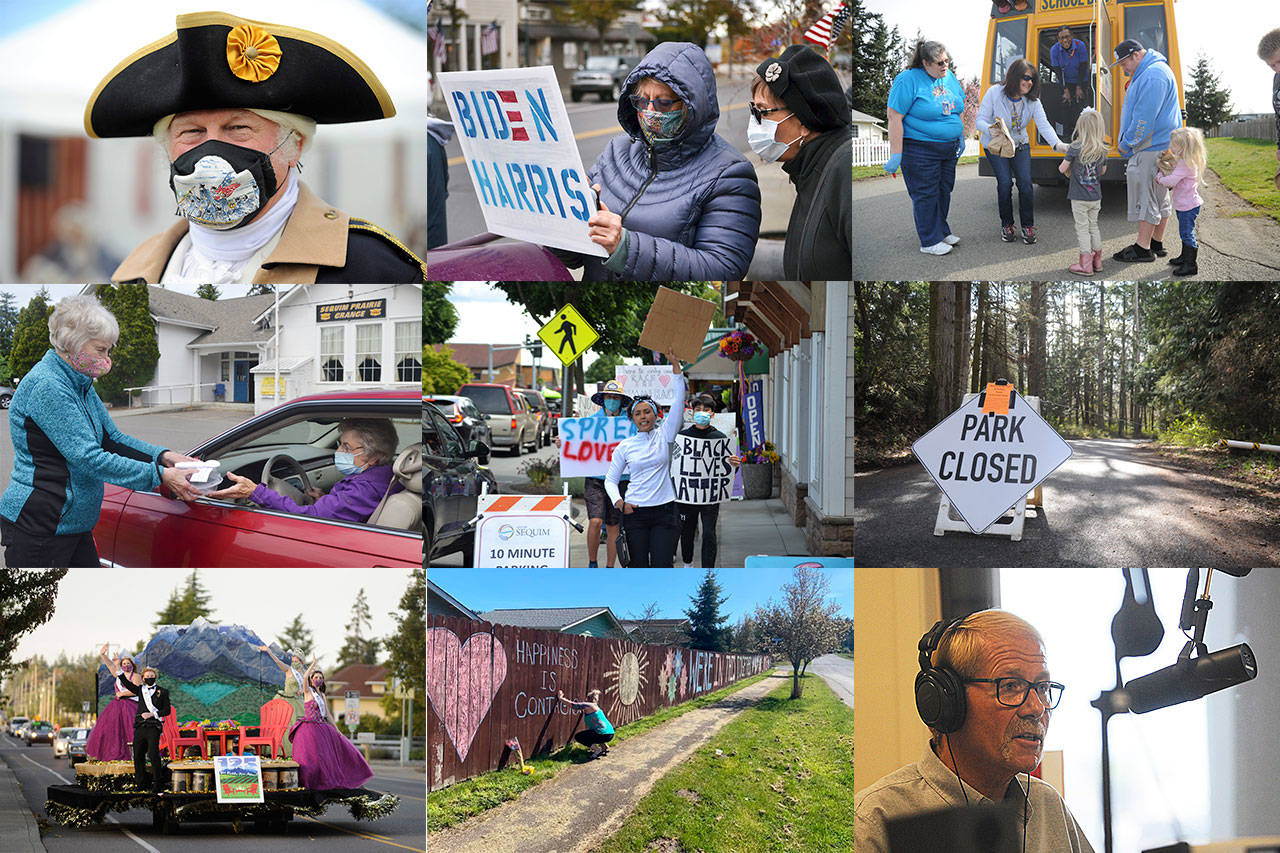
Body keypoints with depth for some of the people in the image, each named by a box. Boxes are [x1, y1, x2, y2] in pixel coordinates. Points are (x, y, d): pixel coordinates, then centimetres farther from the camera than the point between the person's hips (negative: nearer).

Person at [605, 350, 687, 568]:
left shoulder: (664, 436, 4)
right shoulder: (624, 447, 6)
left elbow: (679, 402, -5)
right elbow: (611, 479, 13)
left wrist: (675, 365, -12)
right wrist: (619, 502, -6)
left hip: (664, 510, -1)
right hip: (635, 511, 1)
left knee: (662, 566, -9)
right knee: (639, 567, 3)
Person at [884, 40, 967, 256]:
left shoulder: (948, 77, 7)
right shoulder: (908, 80, -15)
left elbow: (957, 108, 23)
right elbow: (894, 117, -18)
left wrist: (960, 137, 20)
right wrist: (896, 155, -20)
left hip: (948, 149, 7)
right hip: (920, 150, -7)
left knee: (944, 191, 15)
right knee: (926, 194, -2)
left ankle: (941, 231, 30)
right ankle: (930, 242, 6)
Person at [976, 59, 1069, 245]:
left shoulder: (1032, 101, -11)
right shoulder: (994, 93, -19)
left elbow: (1043, 125, -20)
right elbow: (980, 121, -17)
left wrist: (1057, 144, -38)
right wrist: (991, 129, -40)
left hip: (1020, 145, 3)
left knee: (1025, 183, -10)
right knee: (1005, 183, -15)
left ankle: (1028, 226, 5)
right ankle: (1006, 225, 5)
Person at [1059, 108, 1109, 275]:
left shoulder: (1075, 148, -15)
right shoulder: (1102, 150, -2)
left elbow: (1062, 168, -8)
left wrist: (1068, 172, 12)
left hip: (1079, 198, -5)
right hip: (1096, 197, 5)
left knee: (1082, 228, 3)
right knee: (1093, 226, 18)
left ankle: (1085, 264, 4)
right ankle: (1097, 260, 26)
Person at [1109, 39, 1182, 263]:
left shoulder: (1153, 75, -17)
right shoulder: (1144, 74, 18)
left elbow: (1145, 118, -21)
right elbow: (1136, 112, 25)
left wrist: (1127, 144, -12)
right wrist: (1126, 140, 16)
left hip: (1153, 150, -11)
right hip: (1158, 147, 11)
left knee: (1146, 196, -7)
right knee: (1159, 197, 14)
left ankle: (1143, 248, -4)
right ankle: (1156, 244, 21)